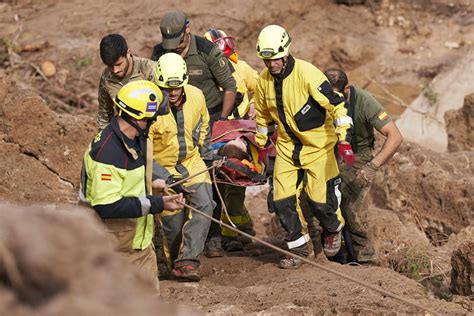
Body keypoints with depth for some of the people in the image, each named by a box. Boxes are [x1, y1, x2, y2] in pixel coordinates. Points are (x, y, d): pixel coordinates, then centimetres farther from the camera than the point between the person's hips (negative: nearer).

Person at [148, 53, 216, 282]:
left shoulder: (196, 96, -8)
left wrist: (198, 147, 12)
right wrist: (163, 176, -26)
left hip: (191, 162, 3)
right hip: (162, 167, -3)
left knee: (204, 204, -18)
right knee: (173, 221, -4)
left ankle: (187, 261, -20)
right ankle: (178, 260, 23)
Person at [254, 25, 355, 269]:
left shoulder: (306, 73, -22)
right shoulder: (264, 80, -4)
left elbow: (336, 105, -21)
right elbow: (262, 115, 15)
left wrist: (344, 140, -27)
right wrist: (261, 145, 20)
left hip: (318, 144, -5)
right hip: (287, 146, 5)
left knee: (320, 198, -3)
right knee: (282, 201, -3)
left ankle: (334, 229, 30)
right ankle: (299, 246, 16)